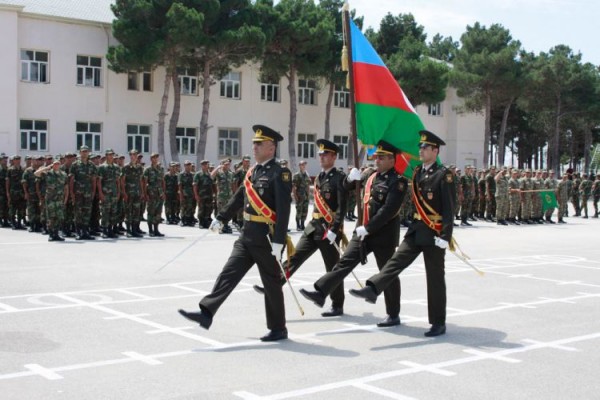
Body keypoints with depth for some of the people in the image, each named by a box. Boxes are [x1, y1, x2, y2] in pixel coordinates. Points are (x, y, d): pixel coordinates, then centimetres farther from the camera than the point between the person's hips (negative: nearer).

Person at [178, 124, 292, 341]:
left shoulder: (280, 174, -13)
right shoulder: (253, 171, 11)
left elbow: (283, 210, -20)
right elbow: (239, 197, 22)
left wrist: (278, 241, -24)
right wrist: (221, 218, 24)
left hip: (267, 238, -7)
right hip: (247, 235, 7)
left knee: (271, 283, 4)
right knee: (229, 273, 2)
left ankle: (278, 329, 17)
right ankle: (206, 313, 2)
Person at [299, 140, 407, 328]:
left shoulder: (398, 182, -14)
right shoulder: (370, 175, 8)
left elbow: (388, 211, -23)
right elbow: (348, 188, 19)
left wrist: (367, 228, -22)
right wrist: (351, 178, -4)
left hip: (384, 234, -6)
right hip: (364, 231, 6)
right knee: (345, 262, 1)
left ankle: (393, 315, 15)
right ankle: (320, 293, -1)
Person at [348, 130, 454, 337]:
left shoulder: (444, 175, -11)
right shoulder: (417, 173, 10)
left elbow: (449, 208, -15)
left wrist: (445, 236, -20)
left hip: (434, 233, -6)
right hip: (417, 229, 6)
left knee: (435, 278, 0)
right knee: (397, 260, -8)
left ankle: (439, 323, 8)